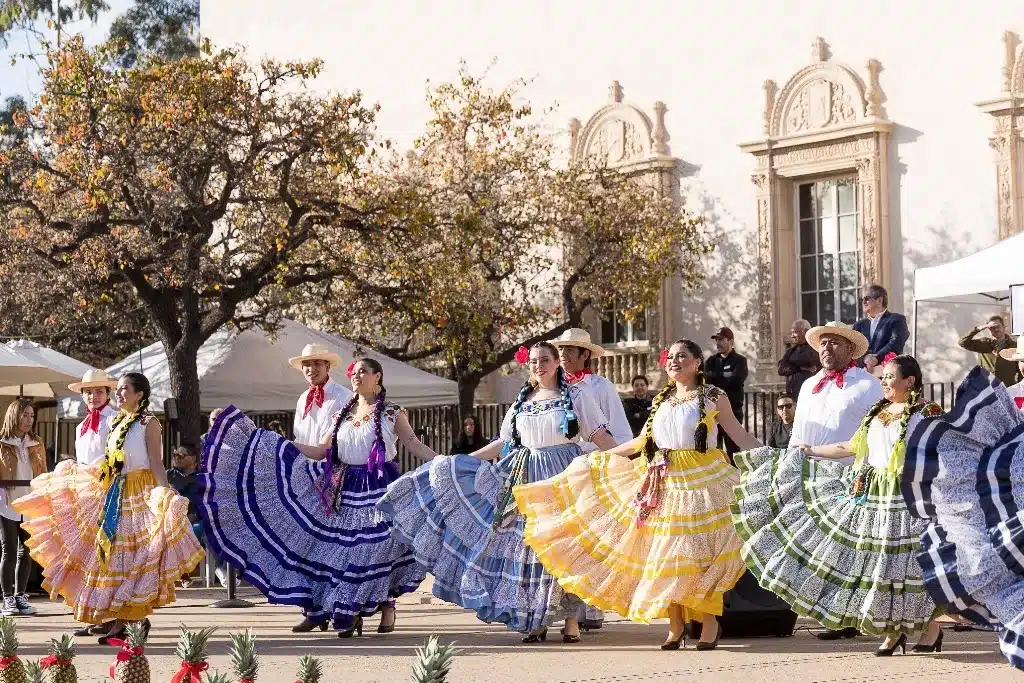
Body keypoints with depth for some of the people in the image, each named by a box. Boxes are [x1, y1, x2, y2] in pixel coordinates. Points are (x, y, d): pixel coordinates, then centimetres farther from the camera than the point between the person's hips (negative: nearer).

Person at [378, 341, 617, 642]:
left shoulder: (575, 396, 2)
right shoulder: (521, 401, 14)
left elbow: (601, 436, -2)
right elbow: (503, 443, 18)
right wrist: (460, 461, 16)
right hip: (526, 477, 4)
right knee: (528, 544, -1)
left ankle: (571, 619, -1)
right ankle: (536, 620, 5)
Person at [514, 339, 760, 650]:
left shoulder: (713, 397, 2)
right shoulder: (662, 400, 15)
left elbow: (739, 435, 1)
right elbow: (644, 441, 22)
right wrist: (601, 456, 25)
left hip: (702, 481, -5)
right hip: (663, 481, 5)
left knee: (698, 550, -8)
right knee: (663, 552, 1)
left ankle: (709, 622, 2)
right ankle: (675, 624, 8)